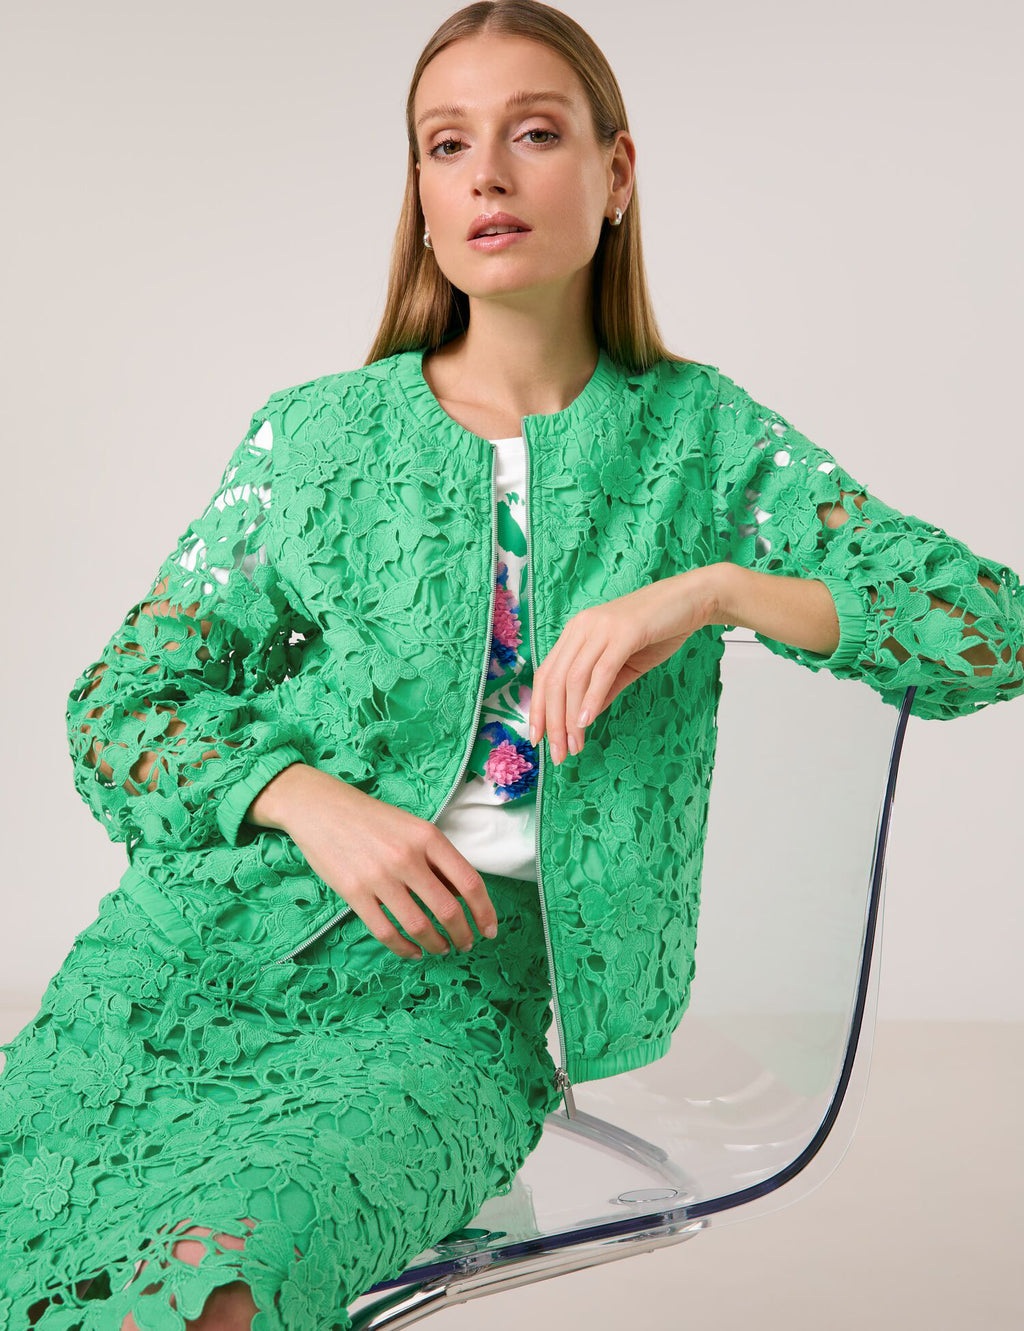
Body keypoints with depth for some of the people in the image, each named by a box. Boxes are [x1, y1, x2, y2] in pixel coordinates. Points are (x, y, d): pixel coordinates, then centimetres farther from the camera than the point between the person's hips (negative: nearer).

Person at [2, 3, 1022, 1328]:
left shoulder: (700, 437, 9)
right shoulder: (312, 434, 10)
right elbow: (118, 703, 9)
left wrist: (711, 586, -12)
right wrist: (308, 798, -11)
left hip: (452, 995, -1)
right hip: (199, 953, 2)